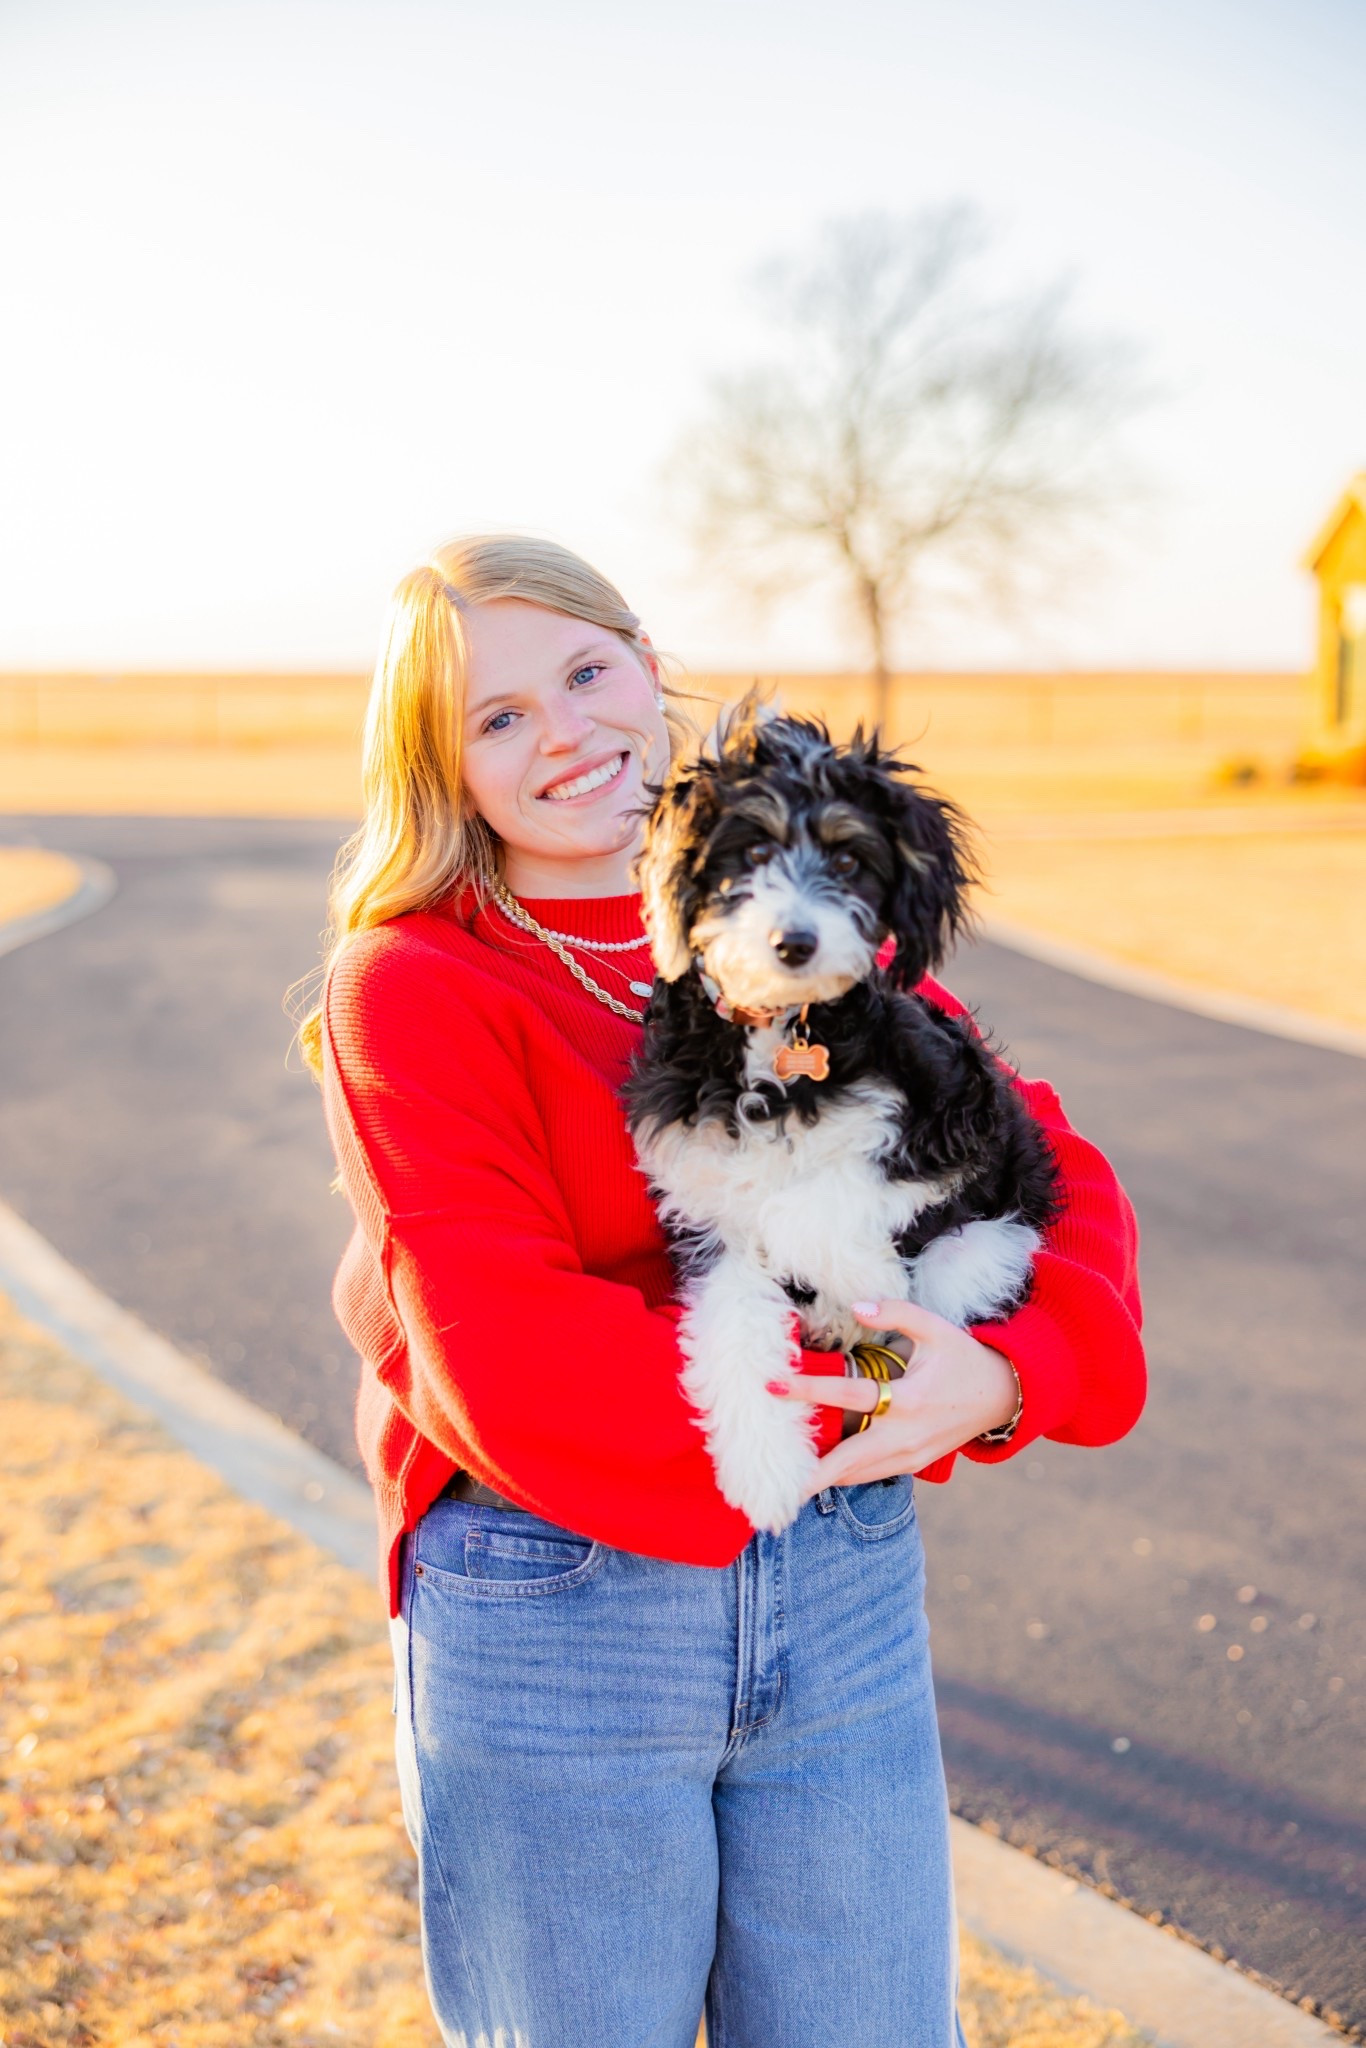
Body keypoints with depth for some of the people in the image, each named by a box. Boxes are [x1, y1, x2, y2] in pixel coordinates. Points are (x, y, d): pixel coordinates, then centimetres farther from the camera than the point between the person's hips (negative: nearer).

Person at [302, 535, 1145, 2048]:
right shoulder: (410, 984, -6)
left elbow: (1056, 1181, 2)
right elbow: (498, 1356, -17)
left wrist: (1005, 1375, -18)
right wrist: (842, 1402, -18)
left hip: (851, 1597, 4)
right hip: (553, 1619, -3)